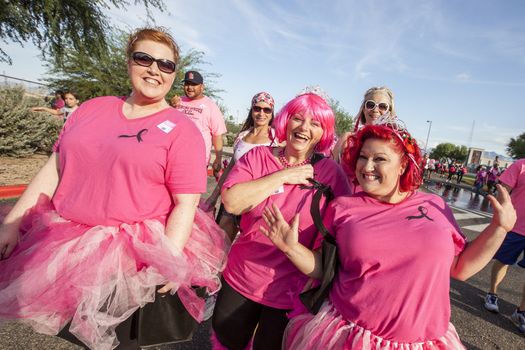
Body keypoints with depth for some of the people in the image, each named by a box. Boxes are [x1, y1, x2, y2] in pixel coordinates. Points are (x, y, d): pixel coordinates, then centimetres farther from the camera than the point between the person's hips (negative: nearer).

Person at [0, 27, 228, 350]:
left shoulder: (182, 130, -10)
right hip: (67, 244, 5)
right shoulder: (92, 108, 7)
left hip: (136, 254, -4)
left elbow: (186, 204, -13)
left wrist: (168, 260, -22)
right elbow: (55, 168, 10)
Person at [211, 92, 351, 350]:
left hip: (290, 292, -2)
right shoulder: (257, 157, -5)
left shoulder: (331, 172, -8)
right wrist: (284, 177, -19)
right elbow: (231, 202, -19)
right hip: (240, 280, 3)